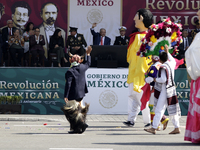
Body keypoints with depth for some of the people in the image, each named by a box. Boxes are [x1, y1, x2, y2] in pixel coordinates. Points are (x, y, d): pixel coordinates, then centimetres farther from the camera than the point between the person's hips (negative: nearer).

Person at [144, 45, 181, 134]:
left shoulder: (163, 67, -18)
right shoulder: (171, 63, 7)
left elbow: (163, 79, -25)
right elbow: (172, 60, 32)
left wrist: (155, 79, -7)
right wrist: (167, 52, 41)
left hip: (164, 91, -9)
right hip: (171, 89, 9)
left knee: (159, 109, -7)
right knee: (172, 110, 11)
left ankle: (154, 128, -8)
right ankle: (177, 128, 12)